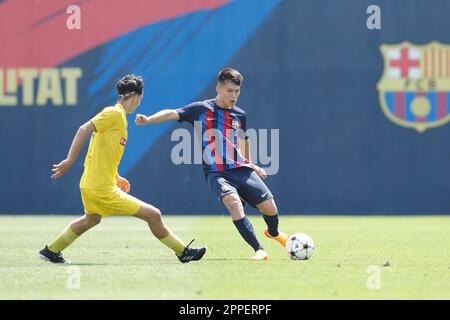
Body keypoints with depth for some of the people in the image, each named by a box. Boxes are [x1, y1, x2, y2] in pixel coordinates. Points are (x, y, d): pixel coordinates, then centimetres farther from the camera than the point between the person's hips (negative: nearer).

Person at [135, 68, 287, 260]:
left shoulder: (240, 115, 13)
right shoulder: (201, 109, 1)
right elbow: (173, 114, -8)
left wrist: (250, 165, 25)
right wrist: (148, 120, -23)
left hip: (241, 169, 4)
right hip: (216, 172, -4)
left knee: (269, 207, -4)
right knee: (233, 202, -32)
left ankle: (273, 232, 35)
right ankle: (259, 251, -29)